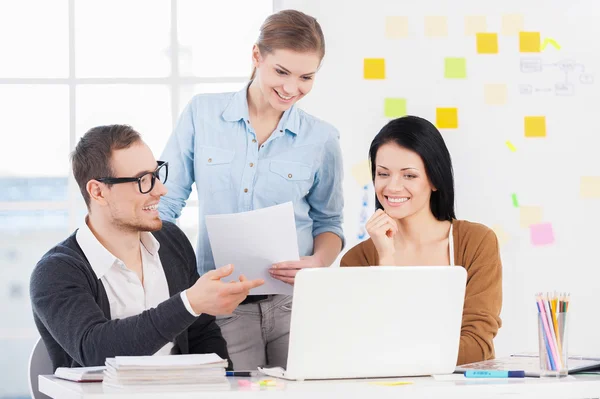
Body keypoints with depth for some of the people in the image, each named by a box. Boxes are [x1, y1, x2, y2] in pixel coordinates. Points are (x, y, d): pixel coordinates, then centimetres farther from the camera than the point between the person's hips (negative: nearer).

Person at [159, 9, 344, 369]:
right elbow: (164, 203, 4)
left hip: (296, 303, 1)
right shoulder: (202, 114, 1)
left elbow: (328, 222, 12)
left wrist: (318, 262, -9)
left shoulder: (321, 139, 2)